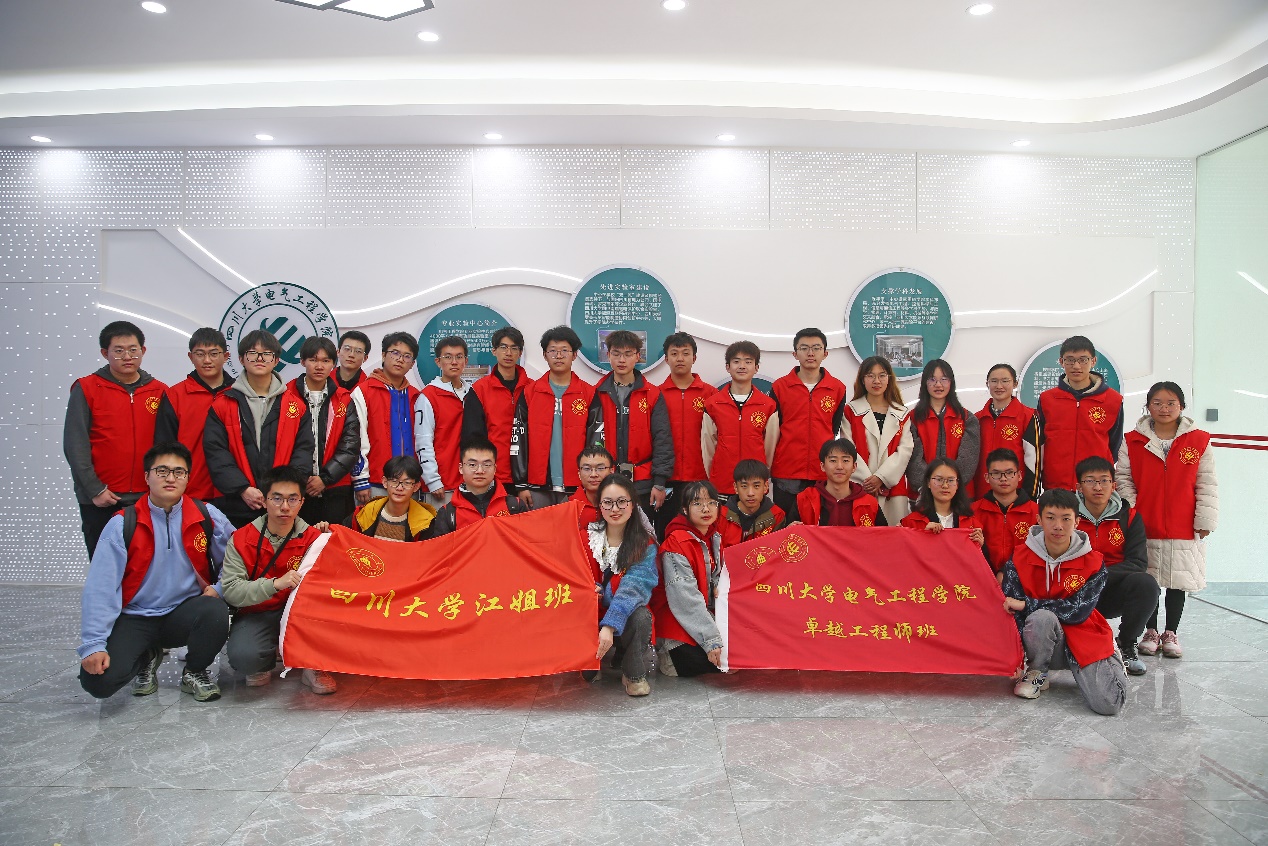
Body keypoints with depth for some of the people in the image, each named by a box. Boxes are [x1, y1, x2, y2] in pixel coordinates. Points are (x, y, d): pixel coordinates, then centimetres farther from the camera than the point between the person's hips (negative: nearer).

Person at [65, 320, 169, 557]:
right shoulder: (86, 389, 0)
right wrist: (94, 490, -9)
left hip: (148, 499, 2)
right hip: (100, 502, -2)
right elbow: (75, 444, -4)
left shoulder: (159, 392, 6)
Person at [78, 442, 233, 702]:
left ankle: (194, 672, 1)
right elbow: (100, 588, -11)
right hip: (136, 619, 0)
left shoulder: (207, 516, -2)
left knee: (216, 613, -33)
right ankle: (147, 658, 16)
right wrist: (93, 645, -18)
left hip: (185, 613, 1)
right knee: (98, 680, -22)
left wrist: (219, 589, -14)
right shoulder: (123, 524, -7)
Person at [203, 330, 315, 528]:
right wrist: (242, 489, -13)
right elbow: (215, 452, -1)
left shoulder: (297, 406, 8)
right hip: (235, 506, 0)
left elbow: (303, 451, 4)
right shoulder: (223, 404, 6)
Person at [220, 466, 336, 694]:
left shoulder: (312, 537, -5)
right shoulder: (242, 540, -7)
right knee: (243, 657, -32)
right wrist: (275, 584, -31)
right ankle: (266, 661, 7)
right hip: (256, 614, -1)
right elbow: (230, 591, -16)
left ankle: (313, 666, -7)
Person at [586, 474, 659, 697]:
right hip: (592, 615, 2)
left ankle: (634, 674, -6)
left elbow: (634, 586, -24)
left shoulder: (645, 544, -10)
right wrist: (590, 590, -30)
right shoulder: (587, 538, -2)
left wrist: (609, 626, -39)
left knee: (640, 616, -34)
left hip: (627, 616, -1)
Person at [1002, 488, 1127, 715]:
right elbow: (1011, 613, -11)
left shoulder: (1093, 563, -8)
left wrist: (1027, 604, -20)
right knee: (1042, 617, -35)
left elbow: (1078, 611, -16)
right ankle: (1037, 673, -5)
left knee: (1108, 704, -19)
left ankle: (1111, 660, 17)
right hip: (1041, 644, -1)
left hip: (1083, 637, 1)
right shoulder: (1019, 559, -8)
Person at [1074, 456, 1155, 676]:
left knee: (1145, 583, -29)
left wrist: (1100, 573, -21)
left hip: (1112, 595, 2)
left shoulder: (1129, 517, 2)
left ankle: (1127, 647, -5)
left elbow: (1138, 563, -7)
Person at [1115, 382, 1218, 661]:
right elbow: (1124, 481, 2)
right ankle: (1150, 631, 21)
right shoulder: (1132, 442, 1)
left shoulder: (1198, 441, 2)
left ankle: (1171, 633, 22)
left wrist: (1205, 520, -1)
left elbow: (1207, 484, 3)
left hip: (1184, 528, 0)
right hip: (1145, 527, 0)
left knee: (1178, 582, 8)